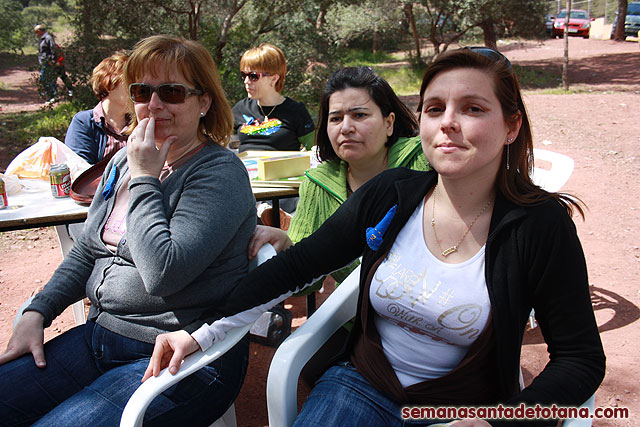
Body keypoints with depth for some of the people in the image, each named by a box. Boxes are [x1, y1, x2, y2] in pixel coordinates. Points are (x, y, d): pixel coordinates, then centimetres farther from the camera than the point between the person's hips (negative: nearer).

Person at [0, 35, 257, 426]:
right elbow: (87, 253, 18)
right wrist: (38, 312, 6)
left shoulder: (220, 173, -15)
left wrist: (144, 180, -19)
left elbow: (162, 273, -27)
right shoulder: (125, 160, 9)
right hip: (100, 335, 8)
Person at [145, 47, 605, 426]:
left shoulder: (541, 225, -15)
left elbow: (582, 358, -7)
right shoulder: (390, 195, -8)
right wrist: (204, 334, -5)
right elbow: (296, 265, -1)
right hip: (361, 385, 3)